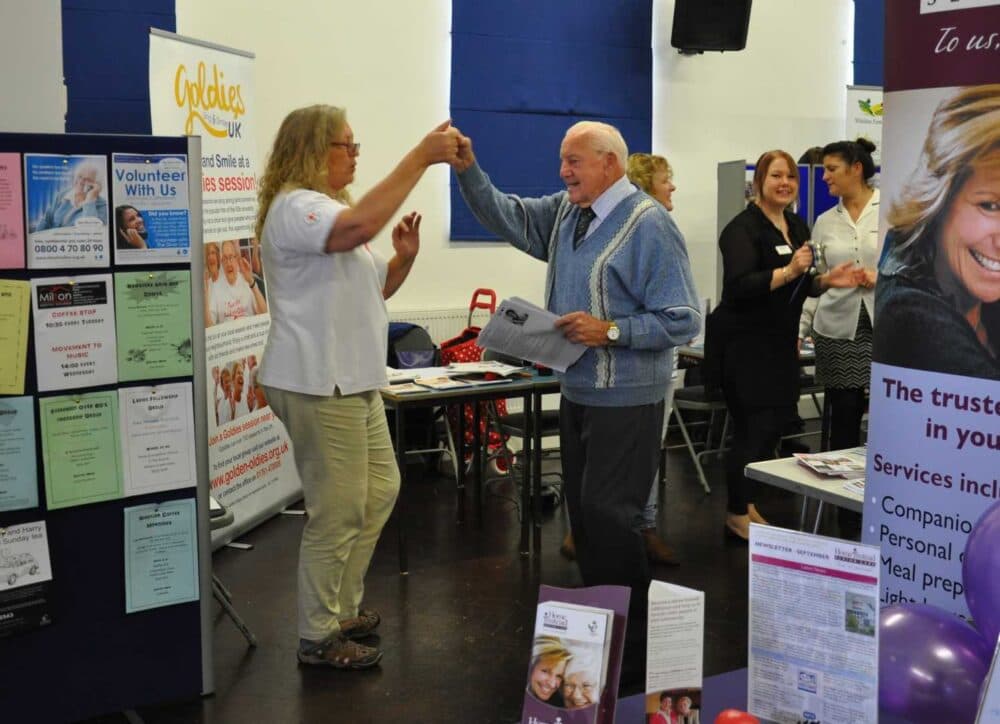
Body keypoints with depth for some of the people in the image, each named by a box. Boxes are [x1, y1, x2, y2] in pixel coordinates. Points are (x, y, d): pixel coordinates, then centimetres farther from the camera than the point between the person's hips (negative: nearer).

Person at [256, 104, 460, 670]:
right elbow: (360, 227, -36)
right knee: (339, 513, -4)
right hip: (318, 385, -11)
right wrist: (421, 157, -32)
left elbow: (372, 287, 23)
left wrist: (404, 257, 2)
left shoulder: (332, 206, 19)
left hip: (355, 382, 11)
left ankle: (341, 608, 31)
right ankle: (319, 637, 10)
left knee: (380, 491, 17)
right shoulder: (294, 207, -14)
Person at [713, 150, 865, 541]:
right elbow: (739, 287, -24)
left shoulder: (798, 227, 12)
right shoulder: (743, 228, -13)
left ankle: (747, 504, 26)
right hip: (743, 343, -8)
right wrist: (789, 271, -32)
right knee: (754, 427, -4)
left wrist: (826, 280, 1)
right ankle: (736, 513, 12)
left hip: (779, 343, 8)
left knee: (774, 424, 12)